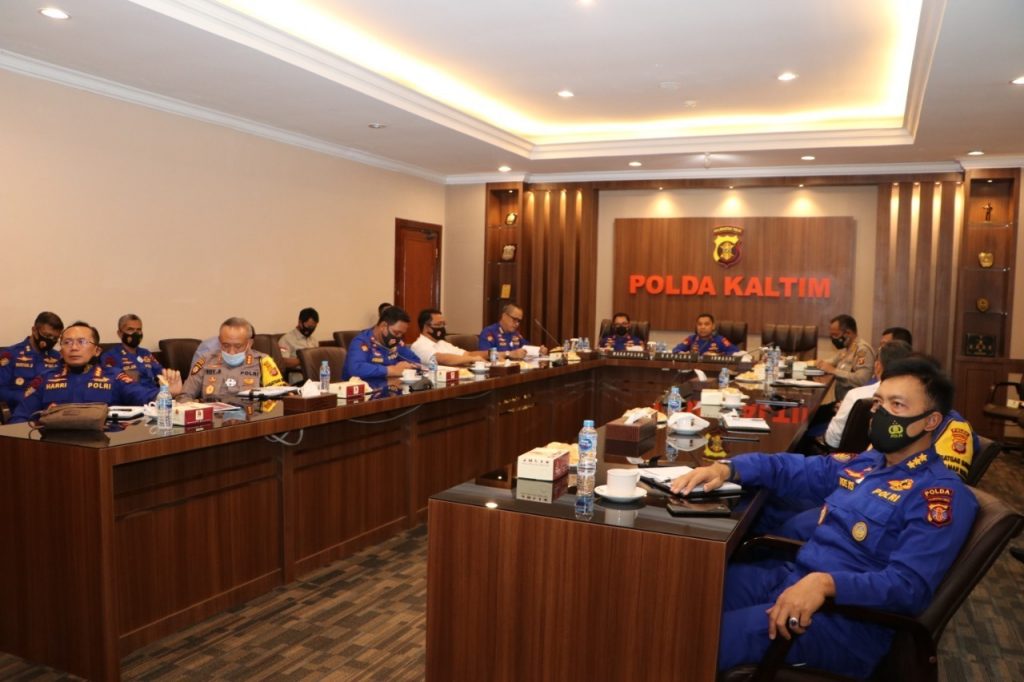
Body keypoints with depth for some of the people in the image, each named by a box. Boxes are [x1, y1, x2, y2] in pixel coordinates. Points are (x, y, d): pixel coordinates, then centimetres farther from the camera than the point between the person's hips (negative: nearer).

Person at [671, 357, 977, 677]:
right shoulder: (865, 463, 14)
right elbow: (792, 469, 20)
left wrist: (826, 583, -36)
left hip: (846, 616, -8)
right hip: (791, 577, 8)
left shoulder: (941, 494, -10)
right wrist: (726, 468, 1)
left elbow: (908, 585, -21)